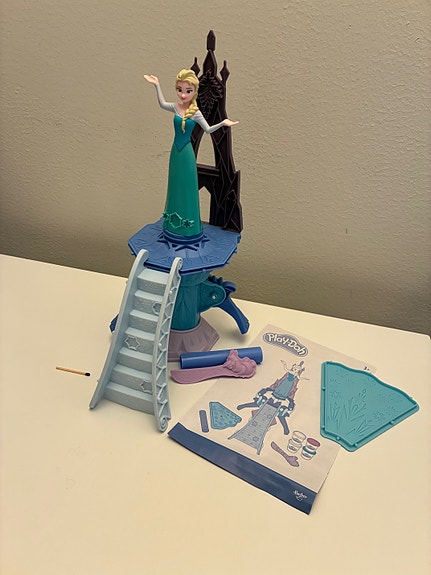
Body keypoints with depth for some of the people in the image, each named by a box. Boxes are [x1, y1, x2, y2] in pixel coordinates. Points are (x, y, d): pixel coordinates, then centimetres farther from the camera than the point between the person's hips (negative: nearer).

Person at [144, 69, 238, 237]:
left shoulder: (196, 113, -9)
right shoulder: (175, 107, -1)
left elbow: (208, 129, -4)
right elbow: (162, 103, 11)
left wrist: (222, 123, -16)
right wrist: (157, 85, 10)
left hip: (187, 152, -3)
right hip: (176, 151, 3)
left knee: (187, 184, 4)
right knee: (175, 183, 13)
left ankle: (187, 221, 16)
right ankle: (173, 219, 26)